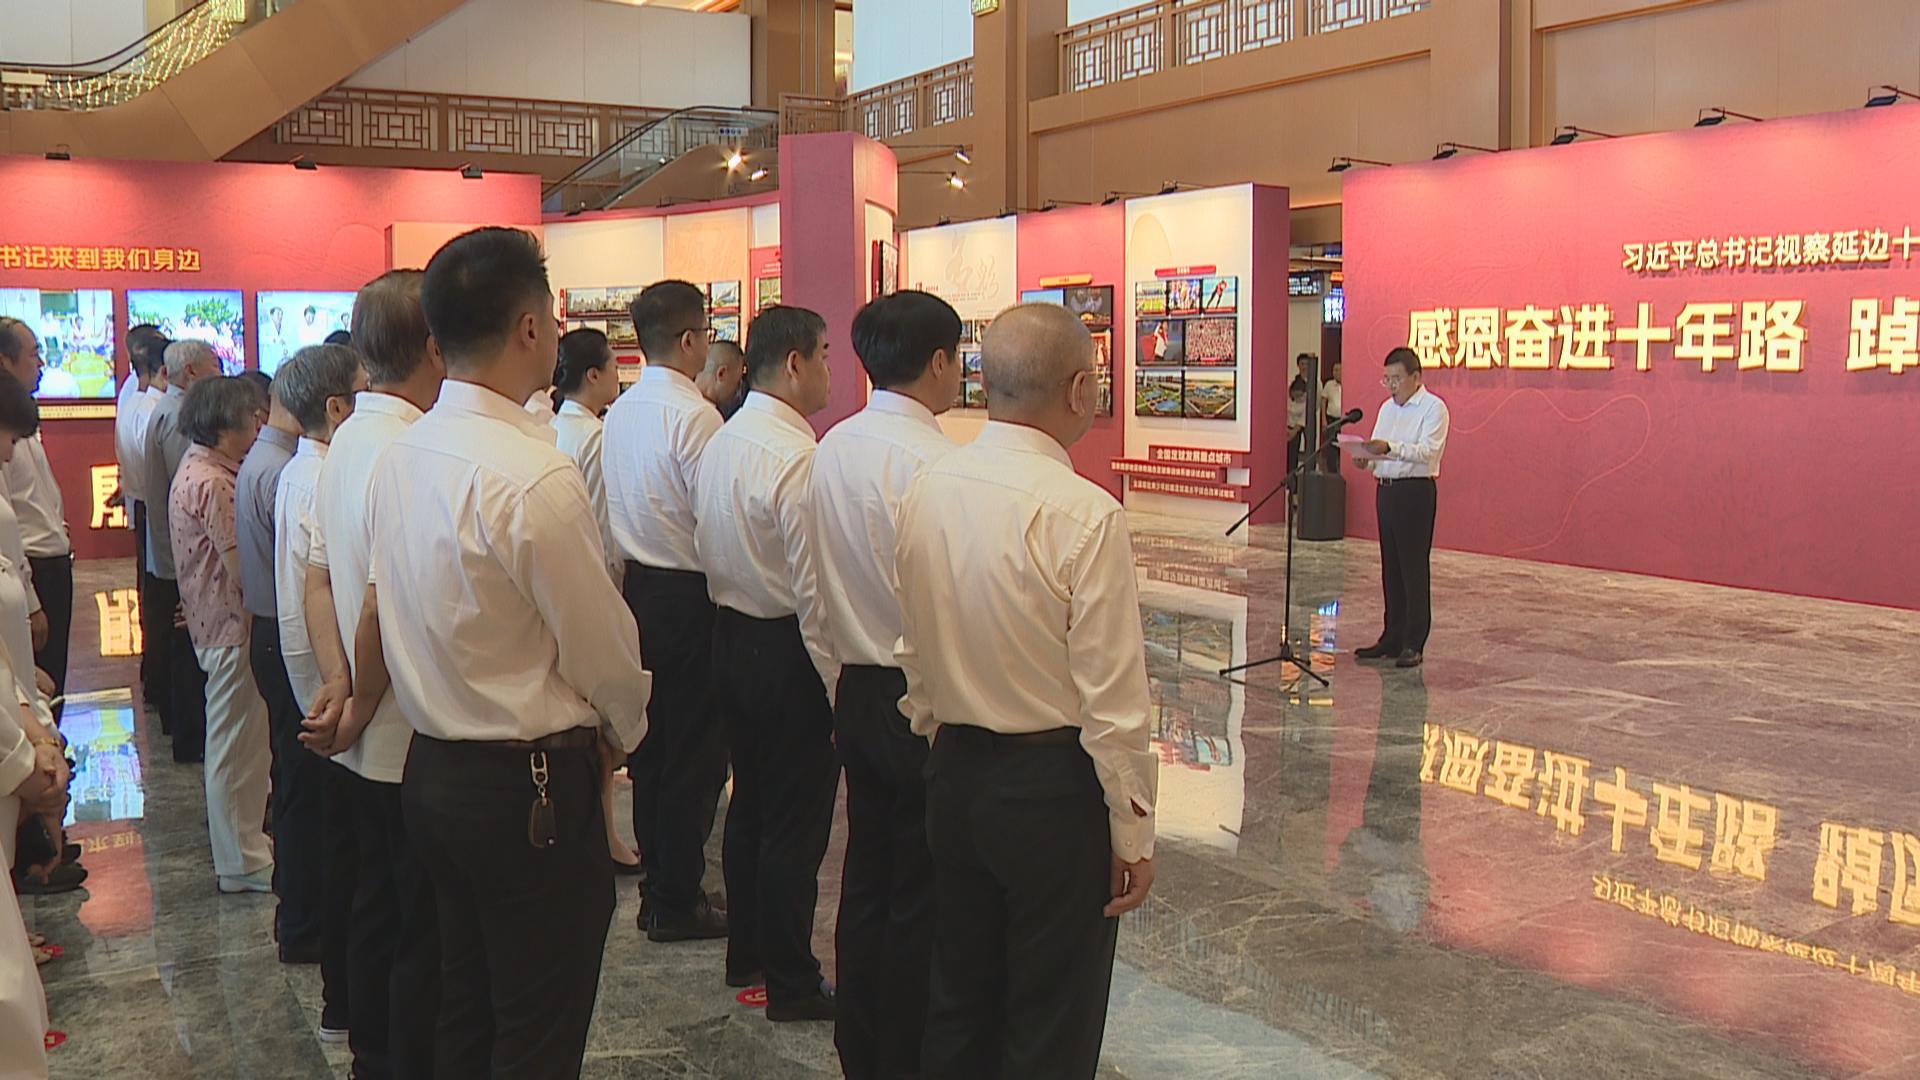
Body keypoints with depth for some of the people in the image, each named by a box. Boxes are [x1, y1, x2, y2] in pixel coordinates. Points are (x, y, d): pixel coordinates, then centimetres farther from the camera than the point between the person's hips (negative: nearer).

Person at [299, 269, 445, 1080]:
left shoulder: (346, 442, 8)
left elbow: (319, 580, 8)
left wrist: (338, 683, -2)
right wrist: (359, 710, -12)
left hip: (366, 740, 9)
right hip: (413, 739, -9)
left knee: (377, 910, 20)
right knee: (424, 931, 4)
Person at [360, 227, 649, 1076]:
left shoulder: (401, 455, 3)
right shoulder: (534, 475, -23)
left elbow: (387, 604, 11)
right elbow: (604, 648, -14)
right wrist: (624, 730, 5)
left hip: (432, 769, 9)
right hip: (530, 789, -8)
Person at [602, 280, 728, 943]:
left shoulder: (620, 412, 7)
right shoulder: (694, 416, -19)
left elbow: (616, 512, 13)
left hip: (638, 584, 9)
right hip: (688, 595, -9)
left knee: (651, 744, 16)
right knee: (694, 753, 2)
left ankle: (656, 886, 28)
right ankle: (677, 903, 9)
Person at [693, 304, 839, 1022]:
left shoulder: (719, 445, 6)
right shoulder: (797, 458, -22)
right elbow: (815, 591, -22)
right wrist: (838, 686, -16)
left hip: (730, 637, 9)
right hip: (789, 652, -9)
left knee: (749, 804, 21)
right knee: (796, 824, 3)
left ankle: (745, 952, 35)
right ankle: (790, 983, 14)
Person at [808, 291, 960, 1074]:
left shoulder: (831, 448, 5)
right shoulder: (936, 460, -19)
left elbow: (820, 577, 10)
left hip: (858, 688, 8)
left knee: (866, 874, 17)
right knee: (921, 895, 4)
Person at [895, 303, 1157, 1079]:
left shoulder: (927, 491, -1)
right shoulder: (1084, 514, -21)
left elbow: (913, 652, 9)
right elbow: (1112, 700, -18)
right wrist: (1132, 831, -7)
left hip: (954, 773, 7)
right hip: (1054, 786, -6)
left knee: (956, 1001, 20)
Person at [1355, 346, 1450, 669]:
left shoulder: (1433, 407, -7)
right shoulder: (1387, 408, 17)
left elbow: (1427, 451, -20)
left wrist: (1389, 448, -33)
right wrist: (1367, 459, -8)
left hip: (1416, 491, -7)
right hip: (1385, 489, 7)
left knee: (1414, 568, -4)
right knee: (1390, 569, 11)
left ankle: (1414, 644, 0)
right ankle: (1392, 638, 18)